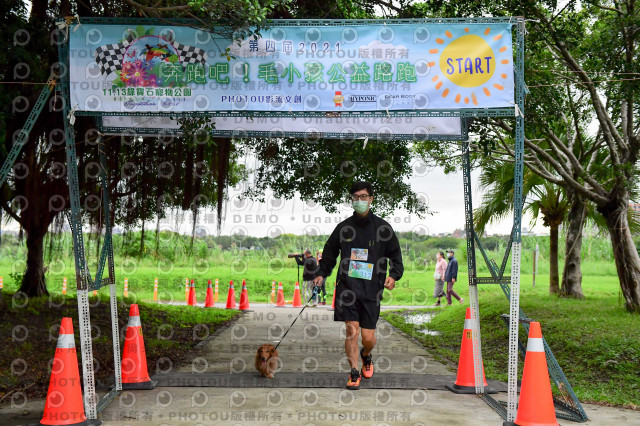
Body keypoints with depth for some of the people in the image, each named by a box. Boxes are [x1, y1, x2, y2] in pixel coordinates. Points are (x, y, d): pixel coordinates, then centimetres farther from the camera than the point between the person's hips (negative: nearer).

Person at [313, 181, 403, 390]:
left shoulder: (382, 227, 5)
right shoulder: (343, 227, 8)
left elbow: (396, 256, 10)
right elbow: (330, 253, 20)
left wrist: (393, 275, -7)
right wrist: (321, 273, 9)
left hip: (371, 289, 0)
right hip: (347, 287, 1)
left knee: (368, 337, 1)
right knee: (351, 330, -10)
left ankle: (366, 356, 35)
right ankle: (354, 373, 5)